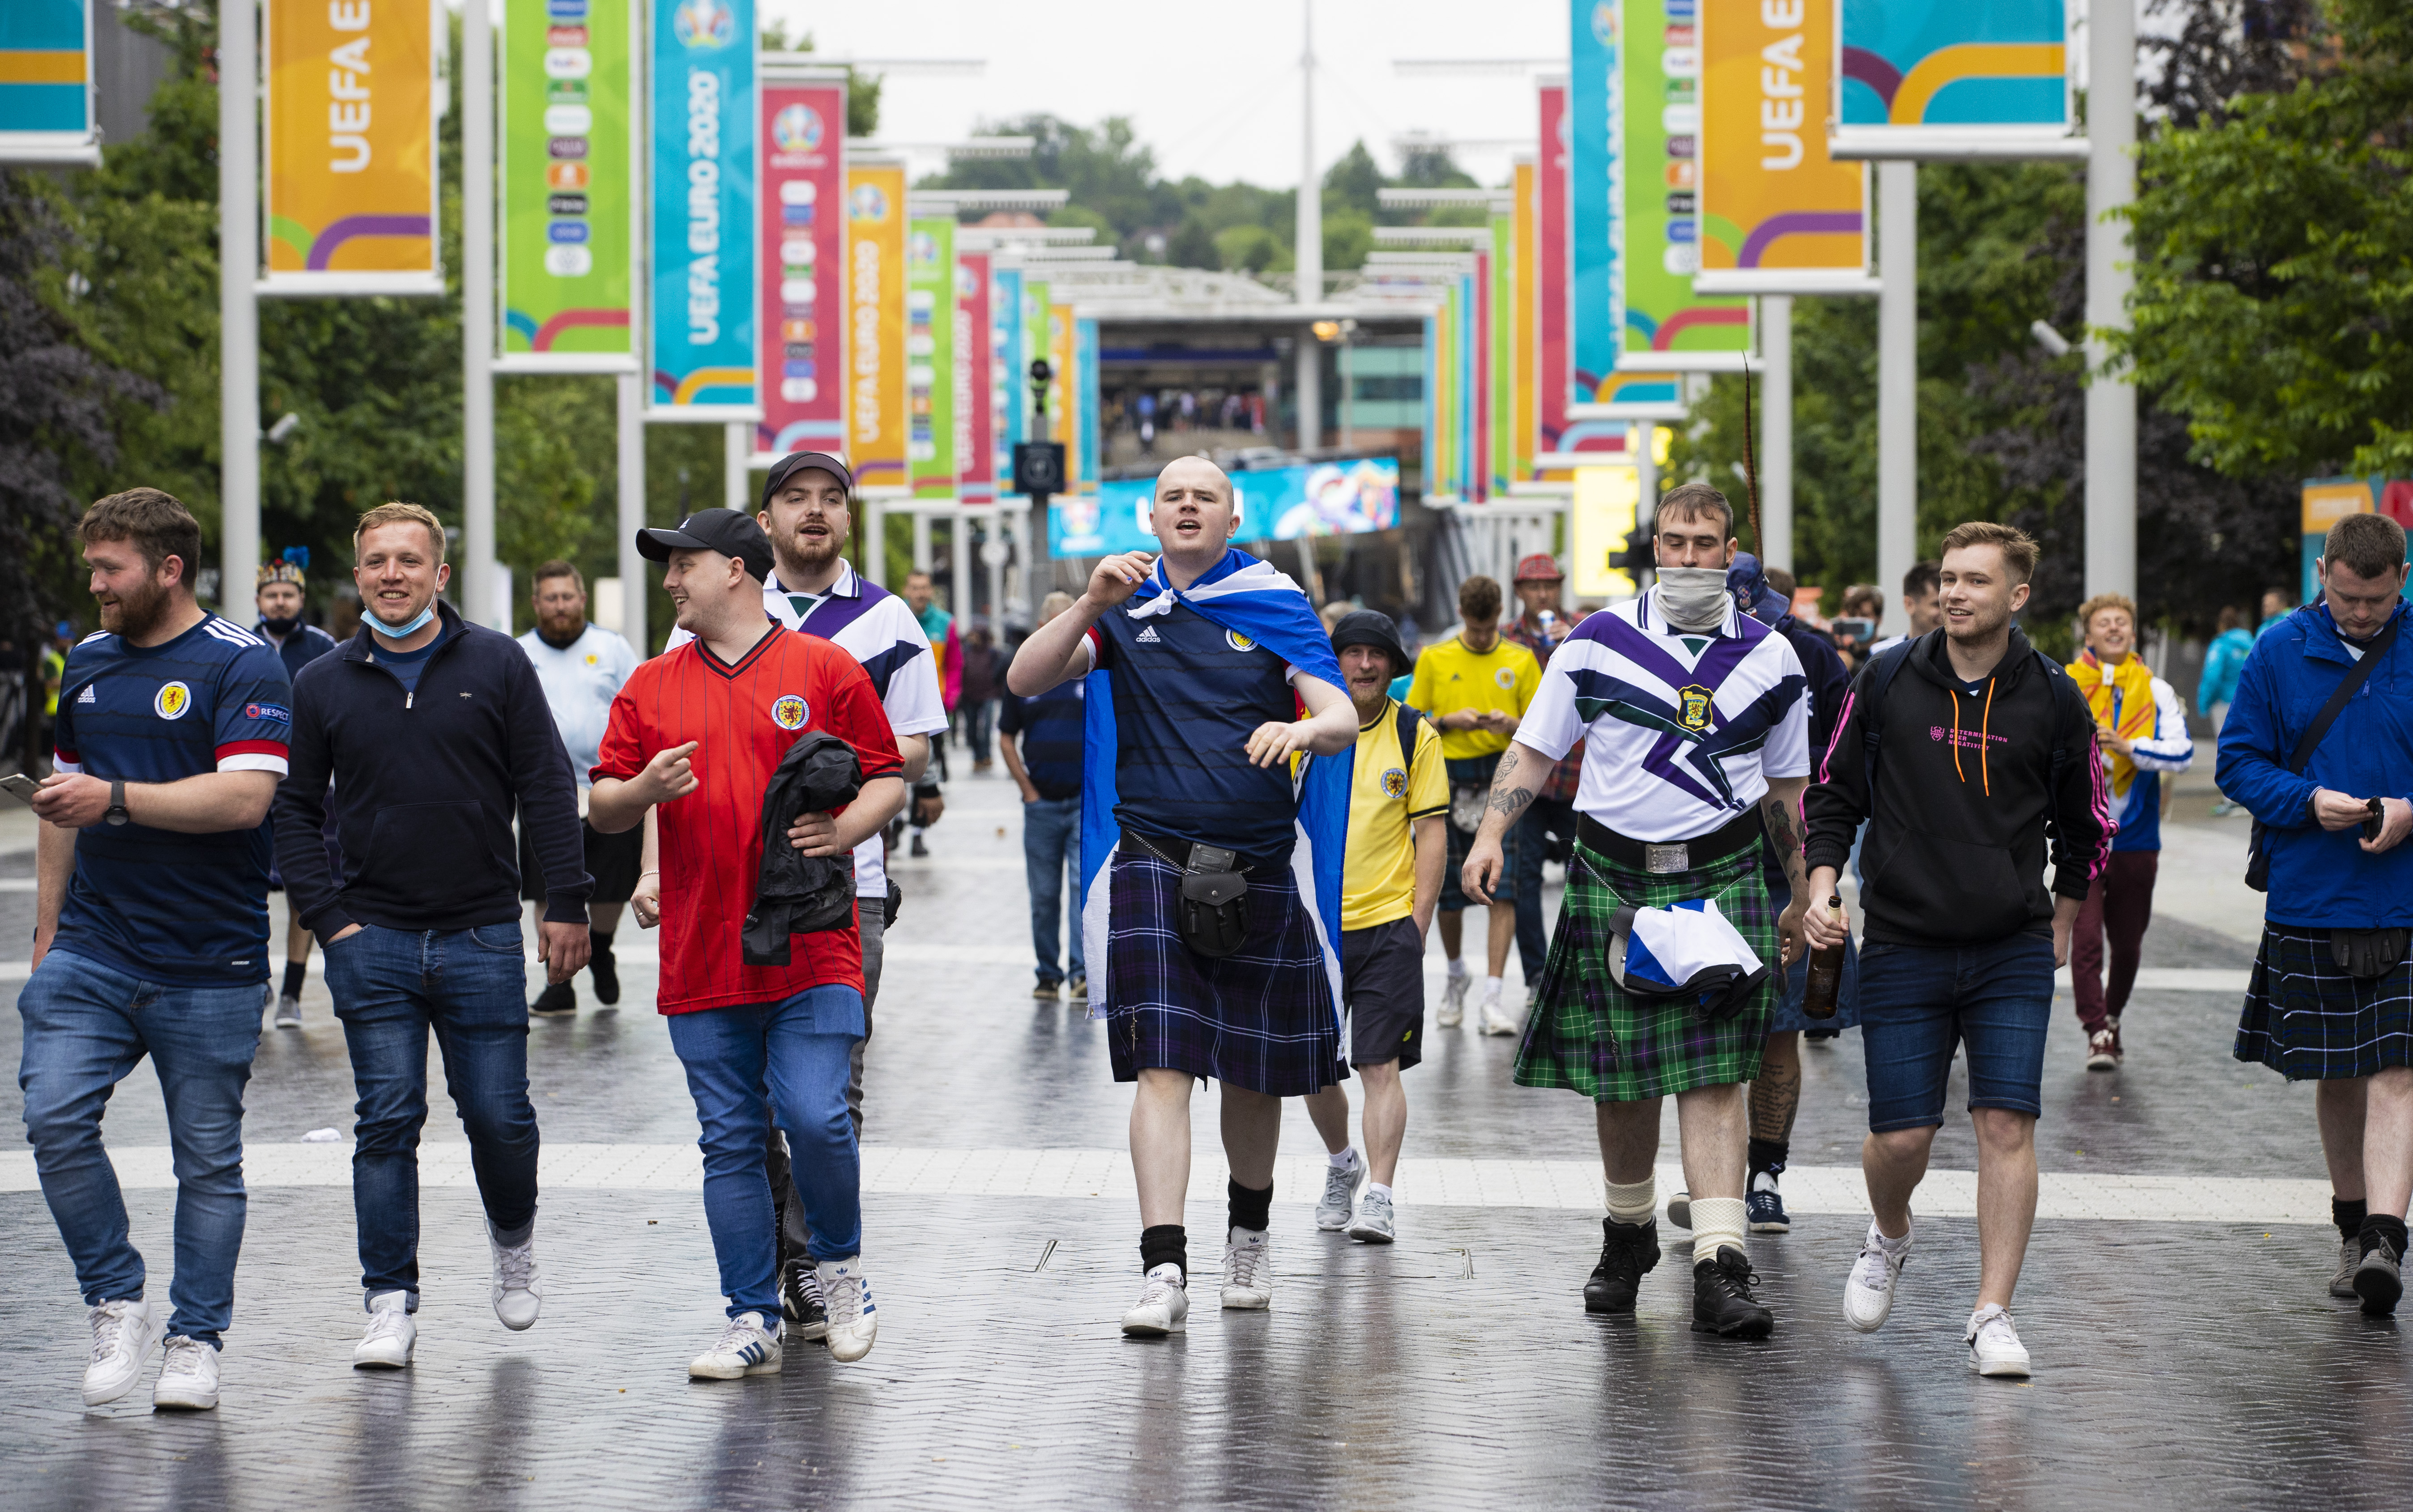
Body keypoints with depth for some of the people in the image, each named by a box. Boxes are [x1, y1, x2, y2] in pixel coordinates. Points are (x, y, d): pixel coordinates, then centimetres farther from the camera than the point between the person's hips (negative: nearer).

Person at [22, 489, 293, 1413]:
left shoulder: (242, 667, -8)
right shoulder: (87, 664, 12)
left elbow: (246, 796, -21)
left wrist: (117, 798, -26)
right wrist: (48, 924, 17)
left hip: (209, 967, -5)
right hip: (91, 951, 5)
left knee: (208, 1161, 4)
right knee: (54, 1119, -11)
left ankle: (195, 1341, 16)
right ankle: (118, 1306, 4)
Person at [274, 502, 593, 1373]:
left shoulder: (497, 665, 2)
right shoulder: (323, 686, 5)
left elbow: (547, 788, 2)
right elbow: (295, 810, 8)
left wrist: (567, 905, -4)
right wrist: (328, 917, -2)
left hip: (483, 939, -1)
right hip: (373, 941, 1)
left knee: (500, 1119, 3)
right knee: (388, 1122, -2)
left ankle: (513, 1238, 32)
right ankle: (391, 1303, 4)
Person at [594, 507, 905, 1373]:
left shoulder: (824, 670, 4)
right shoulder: (651, 687, 12)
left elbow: (888, 780, 6)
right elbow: (602, 809, 12)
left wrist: (842, 829, -14)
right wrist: (643, 791, -9)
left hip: (812, 951, -3)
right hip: (702, 959, 3)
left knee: (816, 1118, -14)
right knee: (731, 1143, 4)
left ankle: (840, 1267, 12)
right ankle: (754, 1320, 11)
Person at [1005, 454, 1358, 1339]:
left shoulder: (1277, 609, 7)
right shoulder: (1126, 610, 8)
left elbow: (1343, 718, -3)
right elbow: (1025, 681, -2)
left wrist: (1300, 730, -26)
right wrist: (1089, 605, -16)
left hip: (1261, 869, 1)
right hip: (1153, 863, -1)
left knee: (1255, 1068, 13)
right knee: (1162, 1066, -12)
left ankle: (1249, 1237, 35)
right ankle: (1164, 1273, -17)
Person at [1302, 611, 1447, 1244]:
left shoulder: (1416, 736, 1)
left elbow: (1432, 831, 2)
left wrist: (1418, 922, -4)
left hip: (1388, 921, -2)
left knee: (1381, 1066, -8)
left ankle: (1379, 1198, -7)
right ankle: (1342, 1164, 34)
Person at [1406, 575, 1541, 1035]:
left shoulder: (1521, 661, 9)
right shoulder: (1434, 659, 9)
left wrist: (1512, 724, -12)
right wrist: (1448, 722, -9)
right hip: (1449, 778, 1)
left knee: (1501, 890, -11)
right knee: (1448, 890, 5)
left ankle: (1492, 1000, -13)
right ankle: (1456, 977, 31)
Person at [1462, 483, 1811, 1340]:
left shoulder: (1769, 658, 7)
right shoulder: (1599, 642, 2)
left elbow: (1787, 786, 15)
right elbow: (1535, 749, 5)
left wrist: (1801, 894, 16)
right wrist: (1491, 835, -9)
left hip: (1722, 875, 0)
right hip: (1613, 874, 0)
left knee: (1714, 1075, -10)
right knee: (1619, 1075, 6)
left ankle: (1720, 1267, -15)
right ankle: (1628, 1232, 28)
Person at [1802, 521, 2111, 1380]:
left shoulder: (2053, 700, 1)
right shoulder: (1886, 684, 0)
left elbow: (2087, 824, 14)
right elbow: (1833, 795, 9)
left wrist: (2061, 924, 18)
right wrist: (1822, 890, -4)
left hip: (2014, 953, 0)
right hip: (1903, 947, 0)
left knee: (2007, 1125, -9)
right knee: (1901, 1135, -1)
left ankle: (1992, 1316, -4)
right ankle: (1890, 1239, 32)